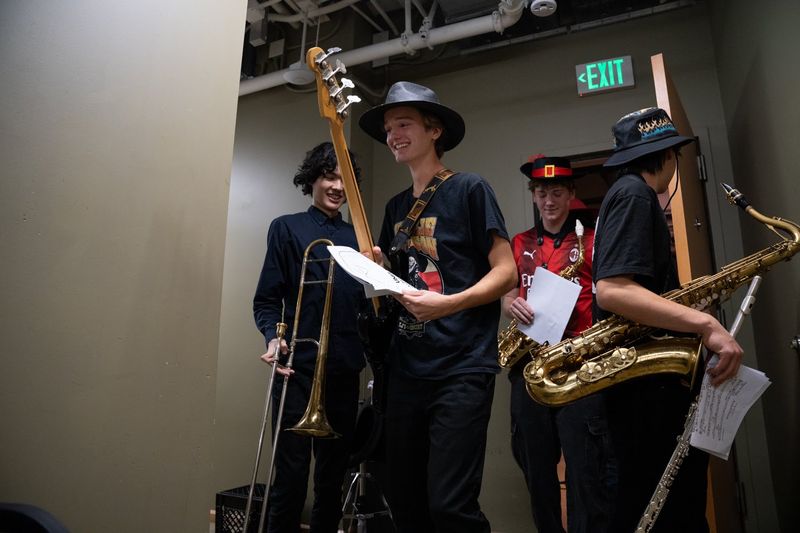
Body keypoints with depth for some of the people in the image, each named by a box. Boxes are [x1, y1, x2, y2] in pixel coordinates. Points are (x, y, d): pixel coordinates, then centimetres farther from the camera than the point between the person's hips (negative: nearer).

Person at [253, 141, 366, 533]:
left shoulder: (355, 236, 15)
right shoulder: (287, 228, 4)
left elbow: (364, 301, 14)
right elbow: (267, 299, -2)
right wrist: (273, 338, -18)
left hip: (344, 369, 4)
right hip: (299, 368, -4)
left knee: (334, 471, 14)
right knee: (291, 471, 0)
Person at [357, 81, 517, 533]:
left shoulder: (469, 188, -3)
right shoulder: (396, 206, 15)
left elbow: (506, 272, -8)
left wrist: (448, 303, -22)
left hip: (462, 368, -6)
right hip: (407, 369, 6)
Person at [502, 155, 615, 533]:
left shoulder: (591, 241, 5)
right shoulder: (519, 244, 15)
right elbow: (506, 297, 14)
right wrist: (512, 305, -9)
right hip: (529, 364, 4)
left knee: (587, 470, -5)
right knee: (536, 467, 12)